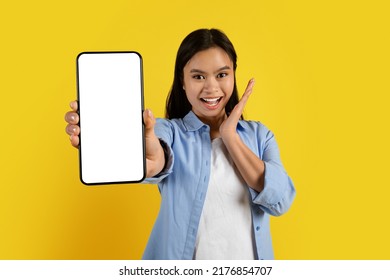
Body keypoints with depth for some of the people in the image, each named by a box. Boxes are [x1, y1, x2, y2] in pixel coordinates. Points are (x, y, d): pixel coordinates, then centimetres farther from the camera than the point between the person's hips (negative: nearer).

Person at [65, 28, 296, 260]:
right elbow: (158, 162, -30)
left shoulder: (259, 135, 0)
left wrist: (230, 136, -15)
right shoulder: (170, 130, -7)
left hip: (248, 264, 2)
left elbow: (280, 201, -13)